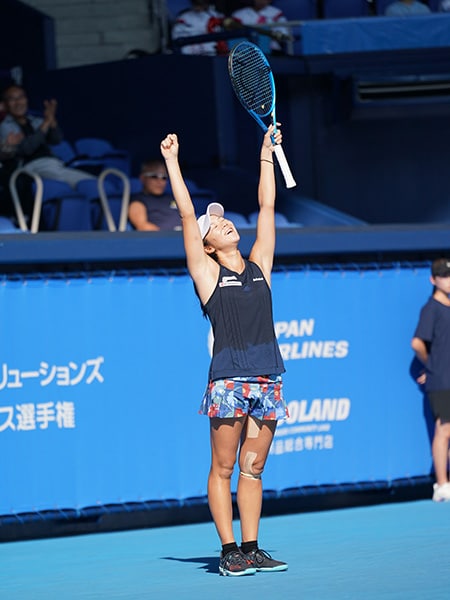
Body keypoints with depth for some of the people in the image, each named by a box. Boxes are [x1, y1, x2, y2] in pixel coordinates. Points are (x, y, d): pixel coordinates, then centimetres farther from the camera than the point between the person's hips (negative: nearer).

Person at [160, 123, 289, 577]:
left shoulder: (258, 265, 15)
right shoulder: (208, 273, 4)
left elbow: (267, 205, 18)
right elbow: (187, 213, 1)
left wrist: (267, 154, 21)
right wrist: (171, 161, 4)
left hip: (267, 381, 4)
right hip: (228, 381, -4)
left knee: (252, 469, 7)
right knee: (223, 468, -2)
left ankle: (251, 550, 9)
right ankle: (229, 551, 0)